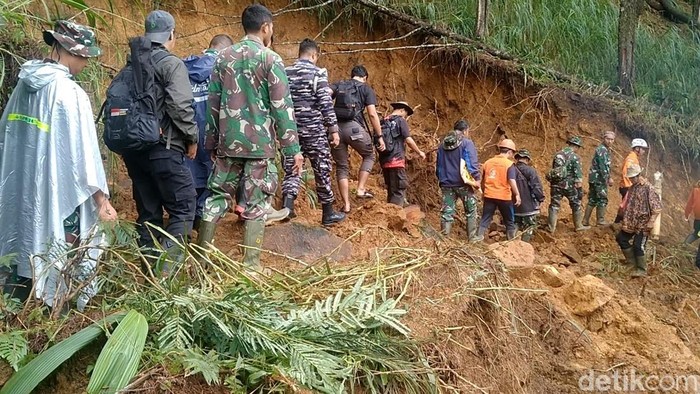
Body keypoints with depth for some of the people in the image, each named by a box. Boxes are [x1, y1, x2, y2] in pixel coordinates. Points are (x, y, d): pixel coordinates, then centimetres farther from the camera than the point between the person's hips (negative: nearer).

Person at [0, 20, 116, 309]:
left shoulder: (26, 82, 3)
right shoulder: (69, 93, -19)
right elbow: (82, 150, -19)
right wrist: (101, 198, -13)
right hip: (56, 189, -7)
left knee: (25, 235, 19)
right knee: (58, 247, 7)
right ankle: (56, 303, 19)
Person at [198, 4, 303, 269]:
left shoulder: (224, 57, 8)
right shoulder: (270, 59, -6)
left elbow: (213, 103, 10)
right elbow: (282, 107, -9)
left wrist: (212, 142, 17)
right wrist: (293, 148, -6)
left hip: (229, 141, 5)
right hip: (260, 143, -4)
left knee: (218, 196, 13)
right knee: (256, 204, 1)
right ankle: (250, 265, 4)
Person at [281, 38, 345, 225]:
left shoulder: (285, 73, 8)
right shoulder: (318, 73, -7)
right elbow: (326, 103, -12)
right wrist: (334, 129, -8)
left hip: (291, 129, 4)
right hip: (313, 129, -4)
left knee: (292, 169, 8)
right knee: (322, 170, 7)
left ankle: (287, 204, -15)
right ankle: (328, 213, 16)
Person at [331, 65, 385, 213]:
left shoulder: (338, 85, 20)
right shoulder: (366, 89, 12)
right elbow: (372, 114, 1)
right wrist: (379, 136, 4)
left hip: (336, 127, 3)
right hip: (354, 127, -3)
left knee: (342, 167, 13)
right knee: (369, 156, 23)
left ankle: (346, 204, 9)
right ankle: (361, 189, 10)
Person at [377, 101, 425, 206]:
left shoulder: (384, 122, 16)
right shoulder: (400, 120, -3)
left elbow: (378, 142, 17)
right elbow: (408, 140, -10)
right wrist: (419, 152, 3)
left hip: (384, 162, 7)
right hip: (396, 161, -7)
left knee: (391, 191, 15)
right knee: (399, 191, -7)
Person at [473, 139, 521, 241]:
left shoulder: (488, 162, 6)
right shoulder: (509, 164, -10)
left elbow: (483, 180, 12)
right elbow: (512, 181, -17)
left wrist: (484, 192, 25)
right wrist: (517, 194, -9)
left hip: (489, 196, 4)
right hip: (504, 197, -3)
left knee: (485, 218, 11)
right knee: (509, 220, 12)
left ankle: (479, 237, 7)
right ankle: (512, 240, 19)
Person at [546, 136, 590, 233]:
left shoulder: (558, 154, 9)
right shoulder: (575, 157, -9)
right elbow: (578, 174, -13)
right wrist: (580, 188, -9)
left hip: (556, 184, 5)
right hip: (569, 185, -4)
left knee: (554, 205, 7)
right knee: (576, 205, 13)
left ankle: (552, 228, 5)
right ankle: (578, 226, 21)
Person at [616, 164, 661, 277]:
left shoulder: (648, 188, -15)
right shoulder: (632, 187, 10)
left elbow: (656, 207, -19)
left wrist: (651, 221, -24)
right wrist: (625, 219, 22)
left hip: (642, 224, -9)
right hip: (630, 223, 9)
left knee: (638, 246, -9)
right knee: (621, 238, 13)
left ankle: (641, 270, 3)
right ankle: (632, 260, 27)